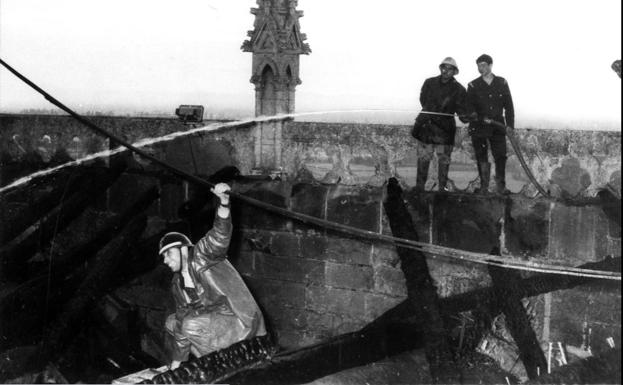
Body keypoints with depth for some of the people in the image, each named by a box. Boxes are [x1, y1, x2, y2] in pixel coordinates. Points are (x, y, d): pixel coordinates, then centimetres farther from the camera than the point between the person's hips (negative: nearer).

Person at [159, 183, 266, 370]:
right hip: (216, 322, 9)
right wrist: (176, 365, 11)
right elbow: (183, 316, 14)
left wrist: (224, 203, -48)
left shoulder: (202, 254, -9)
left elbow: (220, 235, -28)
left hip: (241, 320, -9)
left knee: (191, 325, -26)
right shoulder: (177, 284, 13)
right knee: (172, 322, 16)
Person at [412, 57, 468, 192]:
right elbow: (423, 100, 8)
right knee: (423, 158, 1)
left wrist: (464, 116, -26)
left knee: (444, 159, 2)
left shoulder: (459, 89, 1)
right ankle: (419, 187, 7)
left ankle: (442, 187, 12)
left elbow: (461, 108, -4)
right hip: (426, 125, 1)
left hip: (445, 127, -1)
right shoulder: (429, 83, 7)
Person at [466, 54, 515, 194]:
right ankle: (484, 187, 9)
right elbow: (469, 106, -1)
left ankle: (500, 186, 6)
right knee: (481, 158, 0)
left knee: (501, 156, -4)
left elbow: (508, 106, 7)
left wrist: (510, 126, 1)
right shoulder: (473, 85, 3)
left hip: (498, 126, 1)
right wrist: (481, 118, -19)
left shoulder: (502, 83, 6)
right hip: (479, 127, -1)